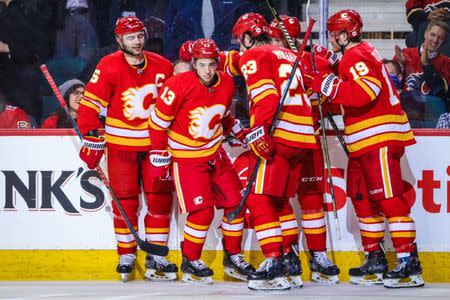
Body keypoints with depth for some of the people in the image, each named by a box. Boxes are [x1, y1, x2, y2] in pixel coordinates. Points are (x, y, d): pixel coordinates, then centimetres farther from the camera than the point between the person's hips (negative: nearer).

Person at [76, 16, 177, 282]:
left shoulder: (162, 66, 0)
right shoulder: (109, 67, -11)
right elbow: (90, 104, -9)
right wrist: (92, 139, -13)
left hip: (155, 143, 3)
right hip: (121, 144, -3)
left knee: (160, 197, 0)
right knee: (125, 200, 0)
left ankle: (156, 256, 9)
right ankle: (126, 255, 13)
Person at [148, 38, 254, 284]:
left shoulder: (226, 84, -5)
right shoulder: (178, 86, -23)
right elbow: (159, 119, -13)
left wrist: (234, 129, 17)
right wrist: (159, 153, -10)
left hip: (215, 152, 6)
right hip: (186, 156, -6)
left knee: (235, 202, 5)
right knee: (202, 211, -13)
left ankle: (233, 258, 21)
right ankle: (190, 263, 4)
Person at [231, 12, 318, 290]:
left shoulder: (253, 56, 1)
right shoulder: (289, 56, 25)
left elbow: (266, 95, -14)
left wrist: (259, 129, -21)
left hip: (276, 135, -8)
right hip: (303, 136, 8)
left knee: (260, 200, -9)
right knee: (279, 200, 19)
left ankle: (275, 264, -19)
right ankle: (289, 256, 21)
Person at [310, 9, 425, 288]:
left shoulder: (357, 56, -12)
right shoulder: (355, 55, 20)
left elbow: (365, 92, -26)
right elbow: (352, 95, 25)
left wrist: (329, 85, -23)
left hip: (380, 138, -11)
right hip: (363, 141, 11)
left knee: (389, 199, -13)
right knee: (363, 199, 13)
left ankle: (409, 263, -16)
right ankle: (376, 260, 19)